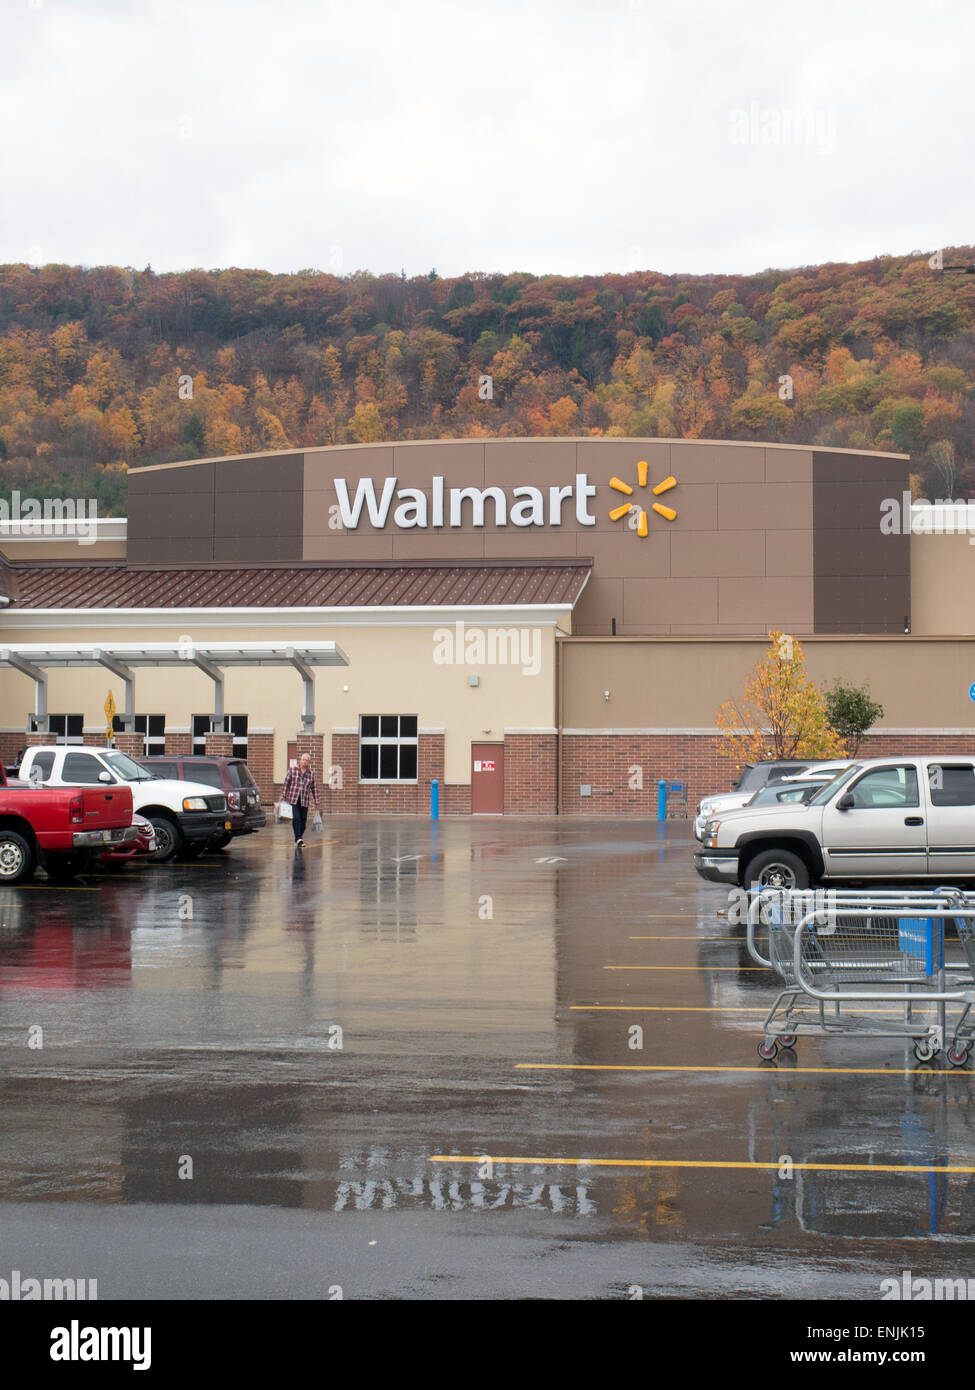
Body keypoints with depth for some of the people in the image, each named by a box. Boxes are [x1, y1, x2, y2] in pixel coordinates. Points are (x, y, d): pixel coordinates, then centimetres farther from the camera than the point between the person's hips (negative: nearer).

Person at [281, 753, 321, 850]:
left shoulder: (311, 774, 9)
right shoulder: (292, 770, 4)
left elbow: (314, 789, 13)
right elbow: (286, 783, 6)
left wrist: (317, 803, 11)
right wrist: (283, 796, 1)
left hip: (304, 801, 3)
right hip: (293, 799, -3)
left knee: (303, 821, 2)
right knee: (296, 818, -15)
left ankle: (298, 841, 14)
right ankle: (298, 839, -23)